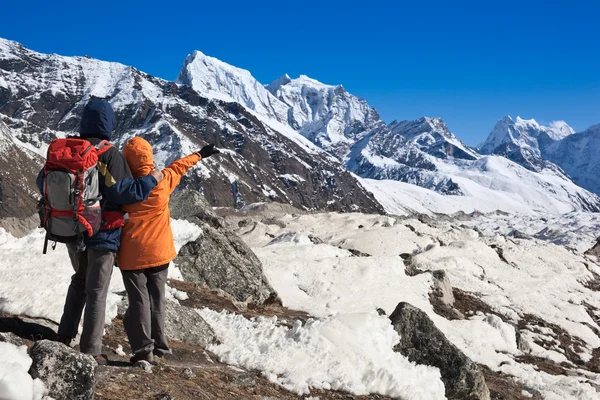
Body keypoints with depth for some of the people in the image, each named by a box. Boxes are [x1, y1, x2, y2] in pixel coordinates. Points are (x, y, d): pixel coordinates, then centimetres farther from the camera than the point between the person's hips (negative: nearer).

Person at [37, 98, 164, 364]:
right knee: (96, 291, 5)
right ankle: (90, 351, 10)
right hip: (102, 233, -5)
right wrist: (151, 180, -9)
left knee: (80, 281, 26)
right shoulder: (109, 154, -17)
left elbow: (42, 181, 8)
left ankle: (65, 336, 27)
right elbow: (123, 192, -22)